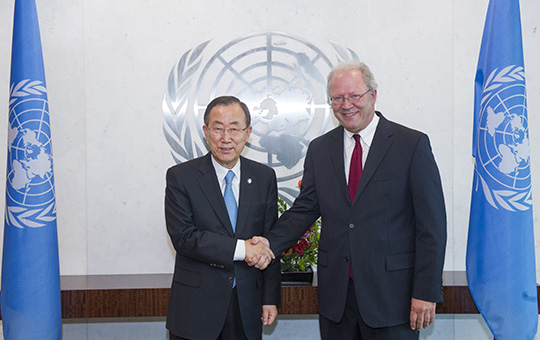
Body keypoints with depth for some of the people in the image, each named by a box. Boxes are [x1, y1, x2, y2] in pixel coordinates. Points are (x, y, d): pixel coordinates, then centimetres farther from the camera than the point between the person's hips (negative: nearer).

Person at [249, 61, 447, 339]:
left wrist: (426, 292, -11)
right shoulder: (319, 149, 9)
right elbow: (305, 208, 8)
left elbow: (431, 224, -7)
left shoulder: (412, 145, -5)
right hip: (336, 293, 4)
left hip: (391, 294, -3)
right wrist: (270, 243, -11)